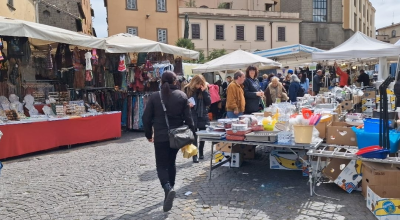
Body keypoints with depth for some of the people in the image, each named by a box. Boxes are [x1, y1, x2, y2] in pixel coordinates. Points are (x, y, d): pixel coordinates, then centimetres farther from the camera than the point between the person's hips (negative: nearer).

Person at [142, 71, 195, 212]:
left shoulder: (154, 96, -5)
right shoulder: (182, 96, -2)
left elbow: (146, 118, -2)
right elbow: (188, 117, -3)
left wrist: (148, 134, 10)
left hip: (160, 137, -2)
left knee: (161, 165, 5)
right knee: (171, 163, 19)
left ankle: (168, 189, -19)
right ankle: (170, 189, 26)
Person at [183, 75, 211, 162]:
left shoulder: (204, 90, 2)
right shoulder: (187, 89, -3)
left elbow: (209, 102, -6)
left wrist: (204, 91, -15)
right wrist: (188, 104, -19)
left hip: (203, 116, 2)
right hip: (192, 116, -2)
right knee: (194, 136, -1)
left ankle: (201, 153, 29)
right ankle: (195, 155, 4)